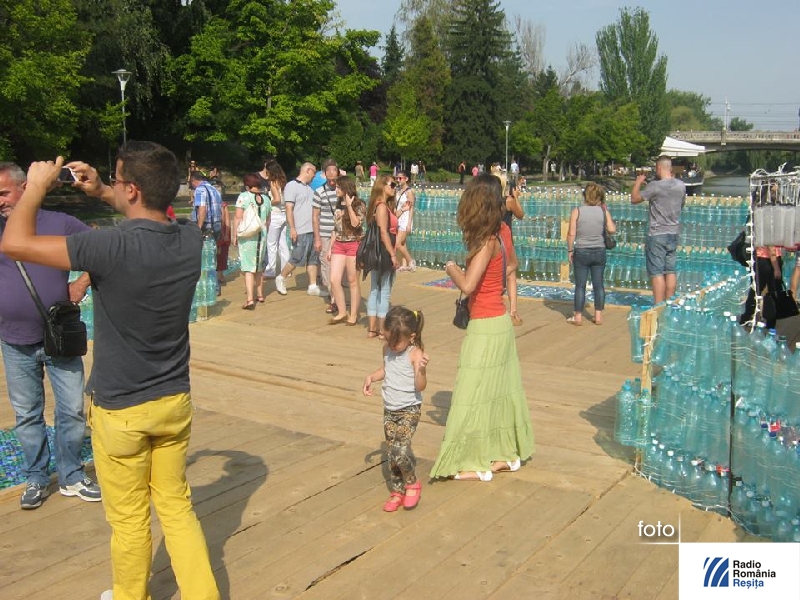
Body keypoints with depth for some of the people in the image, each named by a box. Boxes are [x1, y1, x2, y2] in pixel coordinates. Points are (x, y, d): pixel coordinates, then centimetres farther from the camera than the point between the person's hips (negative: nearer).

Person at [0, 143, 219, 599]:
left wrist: (37, 186, -4)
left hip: (120, 410, -5)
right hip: (175, 401, 5)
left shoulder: (113, 247, -26)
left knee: (130, 520, 14)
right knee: (177, 505, 18)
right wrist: (100, 193, 11)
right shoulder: (191, 240, -7)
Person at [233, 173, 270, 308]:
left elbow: (238, 217, -11)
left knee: (248, 267, -5)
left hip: (247, 235, -5)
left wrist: (235, 236, -5)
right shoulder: (266, 198, 8)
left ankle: (250, 299, -13)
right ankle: (260, 294, 31)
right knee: (259, 266, 19)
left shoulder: (244, 197, -7)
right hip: (262, 235, 5)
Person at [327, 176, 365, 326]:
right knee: (334, 280, -3)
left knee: (353, 281, 1)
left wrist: (349, 205, -19)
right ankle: (342, 313, 9)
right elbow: (335, 229, 16)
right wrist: (330, 248, 15)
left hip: (353, 245, -6)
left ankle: (353, 315, 10)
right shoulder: (338, 205, 13)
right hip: (338, 245, 6)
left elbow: (356, 223, -20)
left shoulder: (359, 204, -6)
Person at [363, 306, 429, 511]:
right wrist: (371, 377, 5)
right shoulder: (387, 349, 1)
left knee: (400, 450, -20)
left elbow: (420, 386, -24)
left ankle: (412, 483, 5)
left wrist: (422, 369, -41)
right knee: (391, 453, 9)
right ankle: (397, 491, 24)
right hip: (389, 410, 6)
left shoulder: (415, 354, -19)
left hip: (409, 410, -6)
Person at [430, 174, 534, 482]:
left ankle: (479, 463, 12)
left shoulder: (487, 240, -21)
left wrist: (451, 267, -12)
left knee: (475, 392, 2)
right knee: (500, 388, 17)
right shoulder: (503, 231, 2)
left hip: (485, 327, -8)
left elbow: (468, 284, -29)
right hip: (501, 321, 8)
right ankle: (508, 453, 29)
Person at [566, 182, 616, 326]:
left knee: (580, 285, 4)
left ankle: (578, 316, 7)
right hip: (599, 252, 2)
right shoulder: (603, 211, -4)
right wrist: (605, 210, 8)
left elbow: (571, 234, -9)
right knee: (598, 284, 9)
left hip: (581, 252, -2)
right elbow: (612, 229, -1)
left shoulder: (576, 211, -8)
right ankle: (598, 316, 12)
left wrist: (570, 250, 3)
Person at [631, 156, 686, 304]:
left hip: (657, 234, -6)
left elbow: (634, 199, -5)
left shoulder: (655, 186, -15)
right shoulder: (681, 186, 3)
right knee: (671, 271, 10)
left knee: (657, 272, -3)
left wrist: (638, 182, 9)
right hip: (674, 233, 6)